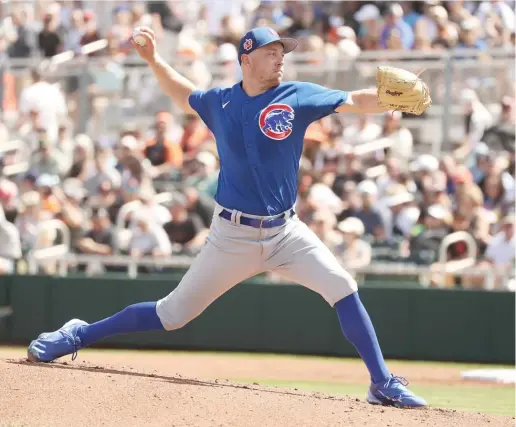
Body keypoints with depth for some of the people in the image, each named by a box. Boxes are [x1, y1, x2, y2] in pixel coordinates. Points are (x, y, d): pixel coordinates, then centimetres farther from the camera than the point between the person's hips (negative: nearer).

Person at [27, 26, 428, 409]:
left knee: (343, 288, -18)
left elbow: (356, 101, -12)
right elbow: (184, 95, 23)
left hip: (285, 232, 0)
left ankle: (383, 384, -10)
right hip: (232, 236, 0)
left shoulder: (297, 97, -4)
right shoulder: (219, 102, 1)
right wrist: (154, 60, 13)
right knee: (173, 314, 4)